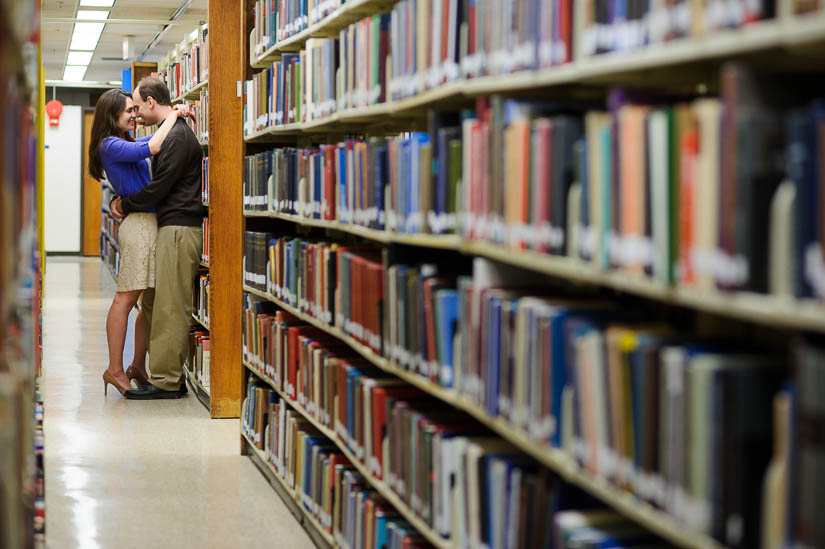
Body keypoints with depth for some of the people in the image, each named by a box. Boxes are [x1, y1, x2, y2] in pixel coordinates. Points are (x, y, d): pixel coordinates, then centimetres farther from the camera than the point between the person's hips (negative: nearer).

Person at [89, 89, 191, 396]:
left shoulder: (126, 144, 20)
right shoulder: (111, 146, -8)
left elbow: (154, 141, 35)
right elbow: (153, 147, -20)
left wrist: (178, 116, 16)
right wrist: (173, 116, -8)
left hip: (149, 224, 10)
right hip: (138, 224, -9)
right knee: (126, 298, -7)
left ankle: (138, 366, 15)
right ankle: (115, 370, -4)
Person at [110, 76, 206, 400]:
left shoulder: (178, 137, -13)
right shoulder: (170, 134, 20)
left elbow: (158, 188, -17)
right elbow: (155, 181, 23)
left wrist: (125, 206, -2)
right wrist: (124, 199, 7)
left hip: (179, 229, -11)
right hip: (168, 228, 11)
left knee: (169, 308, -8)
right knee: (152, 303, 12)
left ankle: (166, 382, -5)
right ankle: (167, 375, 15)